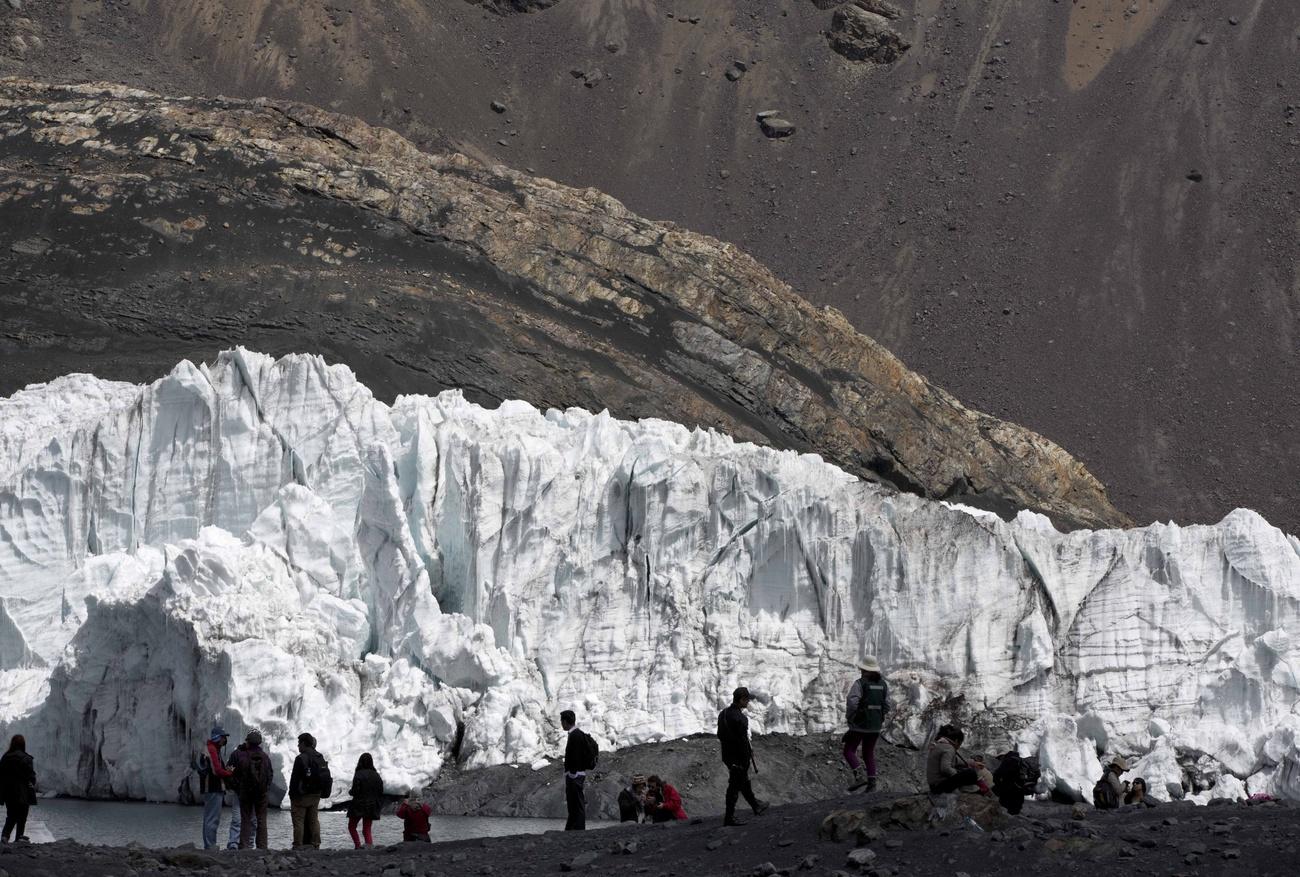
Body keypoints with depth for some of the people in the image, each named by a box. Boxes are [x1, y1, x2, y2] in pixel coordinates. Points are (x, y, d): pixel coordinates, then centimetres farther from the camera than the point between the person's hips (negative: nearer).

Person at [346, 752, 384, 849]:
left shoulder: (359, 774, -15)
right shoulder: (376, 775, 3)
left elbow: (355, 791, -17)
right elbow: (381, 791, 5)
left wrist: (350, 791, 5)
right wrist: (379, 804, 16)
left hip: (358, 806, -5)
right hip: (372, 807, 5)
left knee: (352, 827, 13)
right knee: (367, 829, 11)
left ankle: (358, 846, -4)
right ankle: (369, 846, -11)